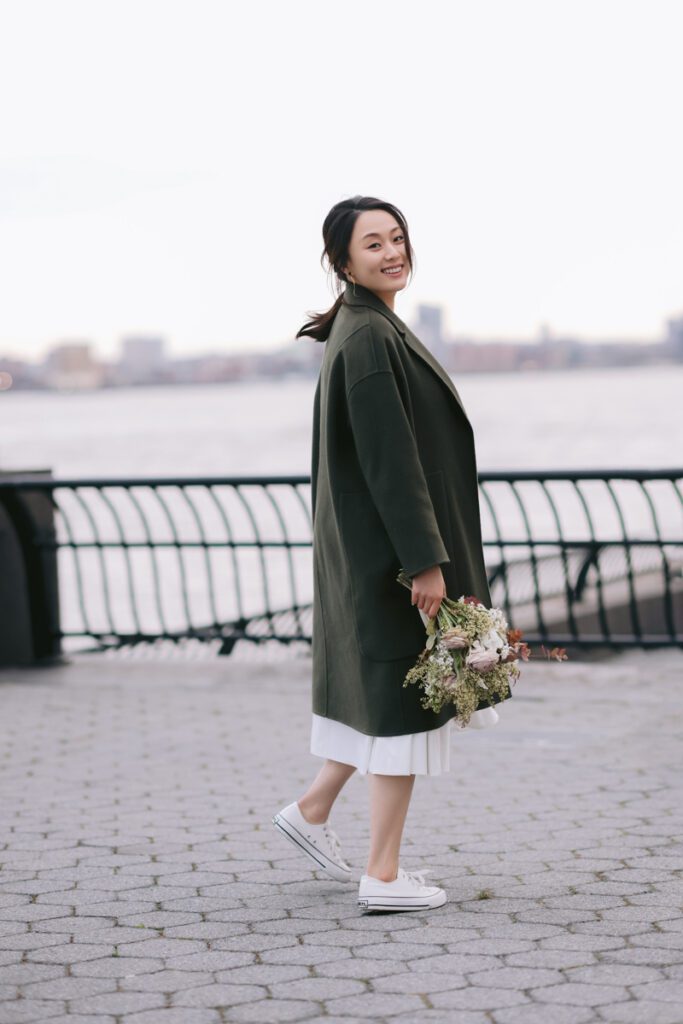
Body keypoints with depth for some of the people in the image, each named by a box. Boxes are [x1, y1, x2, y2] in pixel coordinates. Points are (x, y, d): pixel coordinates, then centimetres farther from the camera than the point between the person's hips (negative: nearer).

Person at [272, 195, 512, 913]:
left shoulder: (371, 330, 14)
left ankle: (312, 811, 30)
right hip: (391, 541, -10)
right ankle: (383, 876, 4)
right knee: (407, 695, -3)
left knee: (383, 686, 20)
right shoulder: (368, 337, -18)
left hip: (377, 544, 10)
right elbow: (388, 457, -22)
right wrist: (425, 559, -23)